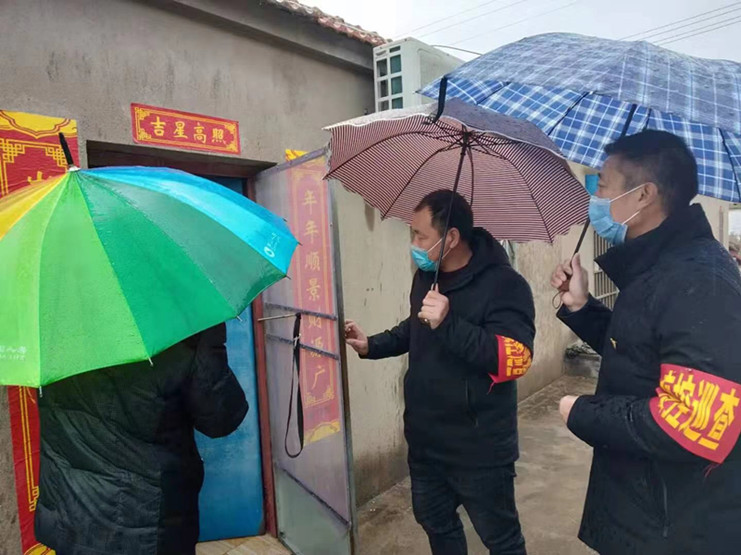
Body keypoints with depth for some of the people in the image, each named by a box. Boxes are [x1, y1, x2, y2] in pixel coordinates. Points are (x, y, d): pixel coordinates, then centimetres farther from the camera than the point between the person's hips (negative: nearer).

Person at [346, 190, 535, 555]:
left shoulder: (503, 285, -21)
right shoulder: (425, 277, 4)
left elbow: (516, 359, -30)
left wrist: (449, 324, -37)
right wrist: (372, 346, 7)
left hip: (479, 450, -7)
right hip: (425, 441, 8)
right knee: (435, 522, 27)